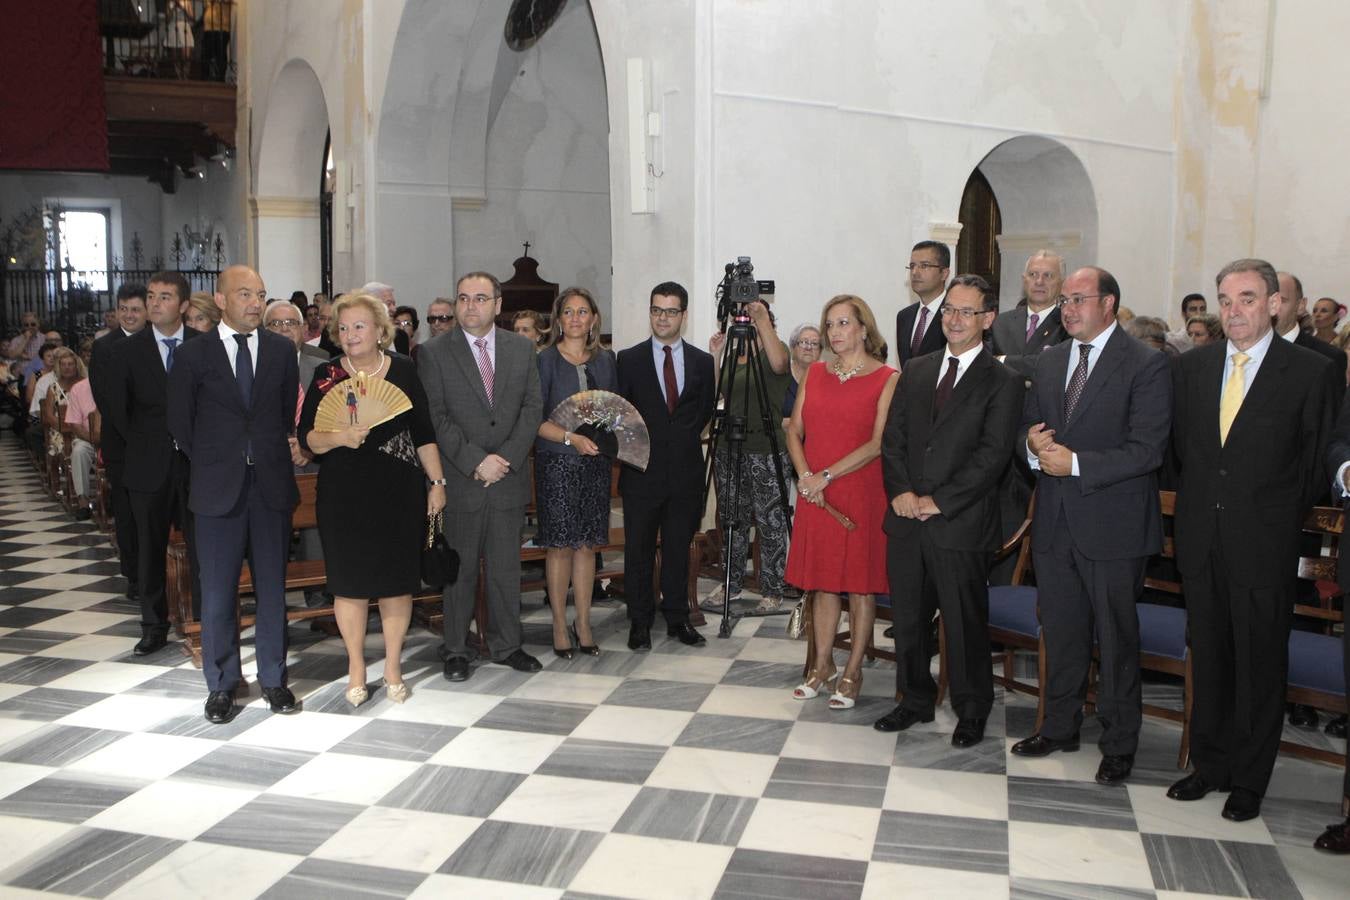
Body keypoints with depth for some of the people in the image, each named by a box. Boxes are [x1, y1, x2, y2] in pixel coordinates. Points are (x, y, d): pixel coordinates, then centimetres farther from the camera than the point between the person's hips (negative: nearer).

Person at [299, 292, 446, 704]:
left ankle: (393, 665, 21)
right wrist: (338, 438, -21)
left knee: (398, 579, 5)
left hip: (398, 492, 1)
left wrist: (437, 481, 3)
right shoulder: (326, 376, 2)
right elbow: (307, 437, -2)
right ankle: (356, 668, 21)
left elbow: (424, 433, 7)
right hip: (344, 494, 0)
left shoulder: (403, 369, 4)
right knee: (350, 581, 4)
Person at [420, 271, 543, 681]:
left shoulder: (522, 348, 8)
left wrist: (507, 458, -8)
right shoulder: (434, 352, -1)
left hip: (509, 477, 3)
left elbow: (532, 407, 4)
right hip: (459, 479, -2)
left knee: (506, 567, 10)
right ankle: (456, 651, 17)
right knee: (459, 570, 6)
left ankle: (506, 645, 23)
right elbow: (436, 417, -7)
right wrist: (475, 461, -14)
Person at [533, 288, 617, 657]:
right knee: (561, 545, 0)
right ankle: (560, 625, 11)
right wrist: (571, 438, -21)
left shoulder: (606, 360, 10)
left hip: (595, 462, 4)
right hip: (557, 463, -4)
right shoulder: (546, 360, -3)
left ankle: (583, 623, 16)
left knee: (587, 544, 7)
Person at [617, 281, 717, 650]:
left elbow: (706, 411, 11)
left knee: (679, 548, 10)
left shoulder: (702, 361, 7)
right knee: (638, 549, 4)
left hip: (685, 470, 2)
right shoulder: (629, 359, 2)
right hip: (642, 469, -1)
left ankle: (677, 619, 20)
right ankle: (640, 623, 14)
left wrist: (684, 439, 4)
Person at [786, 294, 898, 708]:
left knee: (861, 583, 3)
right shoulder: (815, 374, 11)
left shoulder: (887, 379, -5)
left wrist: (826, 476, -16)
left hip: (862, 494, -4)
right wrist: (804, 476, -8)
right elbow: (794, 430, 8)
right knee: (823, 581, 10)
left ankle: (853, 672, 12)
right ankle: (822, 667, 20)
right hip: (816, 495, 5)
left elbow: (878, 444, -13)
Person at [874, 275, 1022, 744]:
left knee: (965, 623, 6)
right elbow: (892, 438, 9)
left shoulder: (1003, 382, -4)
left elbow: (993, 455, -12)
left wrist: (937, 501, -15)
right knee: (907, 618, 13)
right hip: (906, 518, 5)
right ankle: (915, 700, 31)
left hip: (961, 524, -5)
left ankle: (972, 712, 23)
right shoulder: (916, 371, 12)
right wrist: (901, 491, -7)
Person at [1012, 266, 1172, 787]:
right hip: (1055, 522, 6)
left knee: (1116, 637, 5)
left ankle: (1119, 744, 19)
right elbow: (1028, 427, 16)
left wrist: (1076, 463, -21)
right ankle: (1060, 727, 30)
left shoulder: (1145, 366, -9)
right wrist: (1032, 444, -7)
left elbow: (1147, 450, -16)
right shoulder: (1049, 361, 12)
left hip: (1111, 524, -6)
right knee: (1060, 631, 16)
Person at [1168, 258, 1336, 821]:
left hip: (1264, 545, -4)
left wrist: (1280, 520, 0)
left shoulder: (1311, 372, -6)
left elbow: (1316, 463, -3)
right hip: (1201, 540, 4)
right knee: (1207, 659, 15)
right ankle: (1209, 764, 29)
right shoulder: (1193, 366, 7)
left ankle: (1248, 780, 21)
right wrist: (1196, 505, 8)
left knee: (1259, 665, 7)